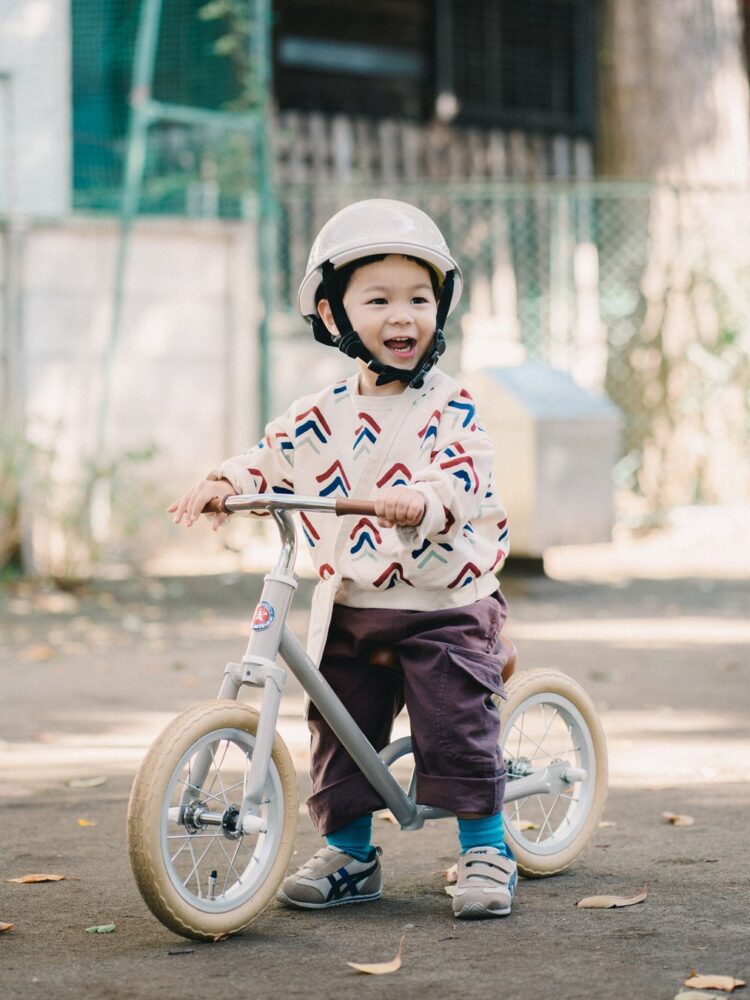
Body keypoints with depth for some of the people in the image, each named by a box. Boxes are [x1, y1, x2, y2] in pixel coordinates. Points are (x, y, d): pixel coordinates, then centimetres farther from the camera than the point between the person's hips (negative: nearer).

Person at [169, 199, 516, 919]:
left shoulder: (448, 408, -7)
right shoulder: (321, 415, 7)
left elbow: (464, 481, -21)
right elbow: (271, 458, 11)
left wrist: (420, 501, -41)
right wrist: (223, 482, -8)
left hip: (441, 603, -5)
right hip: (349, 610, 5)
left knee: (457, 731, -6)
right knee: (339, 734, 9)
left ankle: (486, 852, 9)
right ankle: (348, 854, 24)